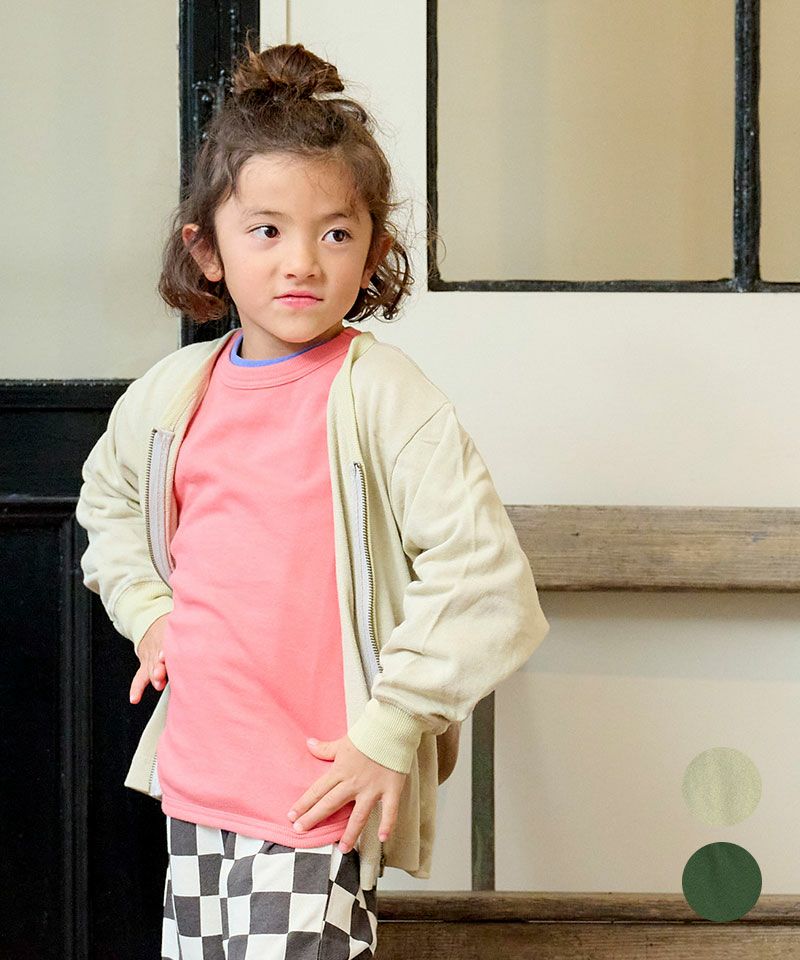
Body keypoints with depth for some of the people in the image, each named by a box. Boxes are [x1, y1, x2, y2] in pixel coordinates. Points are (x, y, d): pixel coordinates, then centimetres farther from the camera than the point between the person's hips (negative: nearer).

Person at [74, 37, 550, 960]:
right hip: (196, 778, 6)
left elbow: (484, 578, -16)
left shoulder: (379, 392, -12)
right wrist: (146, 609, 13)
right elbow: (107, 499, 28)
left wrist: (394, 729, -14)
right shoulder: (172, 390, 6)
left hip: (320, 791, -6)